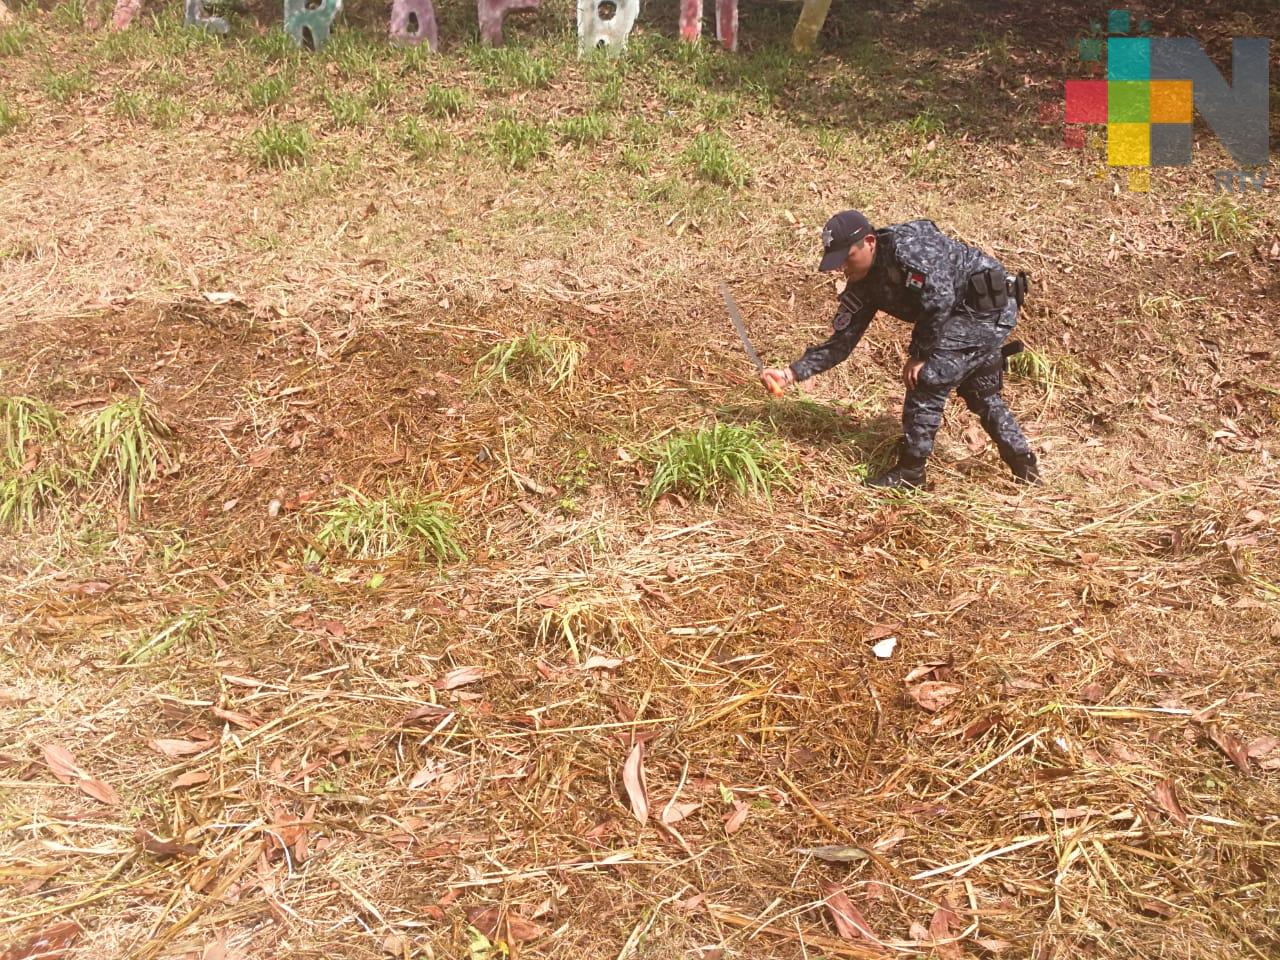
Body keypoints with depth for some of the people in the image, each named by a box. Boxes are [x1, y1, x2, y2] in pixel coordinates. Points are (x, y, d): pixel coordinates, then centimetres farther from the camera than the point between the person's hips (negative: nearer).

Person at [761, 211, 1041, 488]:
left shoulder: (906, 246, -26)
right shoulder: (863, 285, 1)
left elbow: (939, 300, -29)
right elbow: (841, 341, -1)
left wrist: (919, 355, -19)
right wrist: (791, 373, -11)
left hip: (988, 304, -10)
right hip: (967, 312, 10)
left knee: (927, 380, -13)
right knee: (982, 392, 19)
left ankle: (909, 473, -3)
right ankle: (1026, 467, 33)